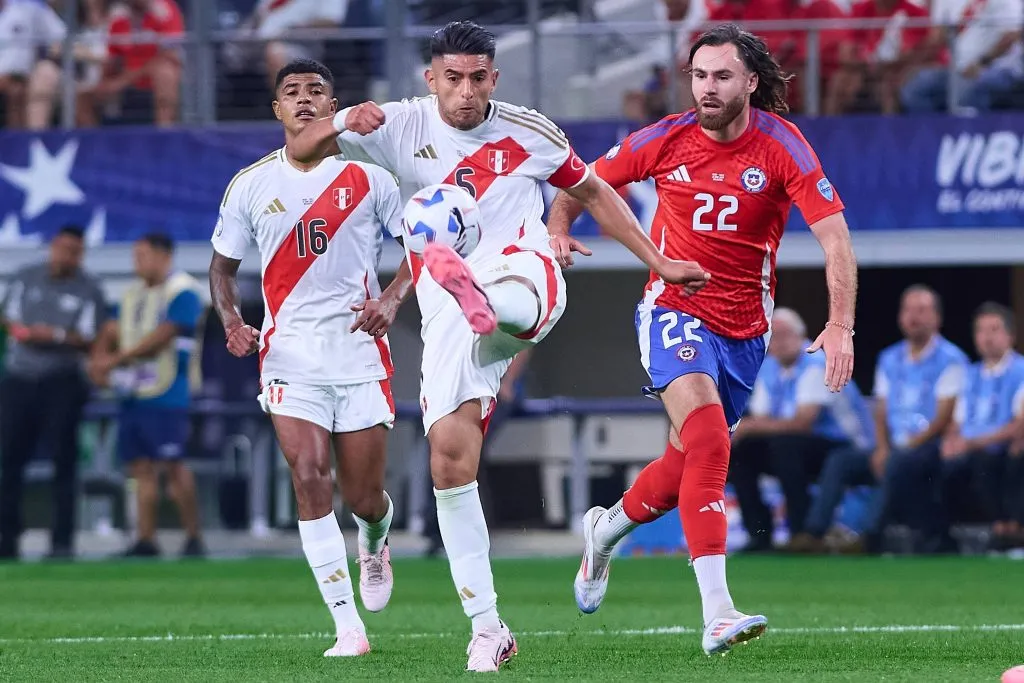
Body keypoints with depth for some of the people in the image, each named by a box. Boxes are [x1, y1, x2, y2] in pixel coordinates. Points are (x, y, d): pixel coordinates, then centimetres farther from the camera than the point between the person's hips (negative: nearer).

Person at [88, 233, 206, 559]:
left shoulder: (182, 292, -8)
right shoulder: (133, 294, 18)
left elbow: (161, 337, -16)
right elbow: (111, 331, 14)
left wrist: (116, 360, -15)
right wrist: (99, 358, -7)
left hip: (165, 396, -8)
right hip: (133, 394, 8)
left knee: (173, 465, -9)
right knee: (141, 466, 5)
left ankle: (194, 537, -1)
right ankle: (145, 540, 6)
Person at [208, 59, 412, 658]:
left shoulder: (368, 177, 1)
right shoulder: (251, 186, 5)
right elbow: (223, 265, 15)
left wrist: (391, 299, -11)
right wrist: (231, 321, -4)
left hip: (361, 352, 0)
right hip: (290, 355, 0)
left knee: (364, 496, 3)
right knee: (310, 479, -16)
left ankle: (375, 543, 43)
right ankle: (349, 627, -13)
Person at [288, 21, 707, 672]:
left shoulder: (529, 133, 6)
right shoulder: (401, 126, 5)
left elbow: (593, 191, 20)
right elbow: (300, 151, 3)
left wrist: (659, 262, 18)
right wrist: (344, 125, -19)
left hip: (526, 278, -1)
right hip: (447, 316, 1)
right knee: (450, 458, -9)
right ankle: (487, 628, -4)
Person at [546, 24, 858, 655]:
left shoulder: (781, 145, -11)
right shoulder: (668, 140, -7)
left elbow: (835, 235, -17)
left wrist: (840, 326, -29)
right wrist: (559, 230, -13)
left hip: (745, 326, 2)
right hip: (676, 309, -2)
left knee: (693, 462, 13)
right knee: (707, 440, -25)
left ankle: (607, 529, 46)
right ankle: (717, 615, -32)